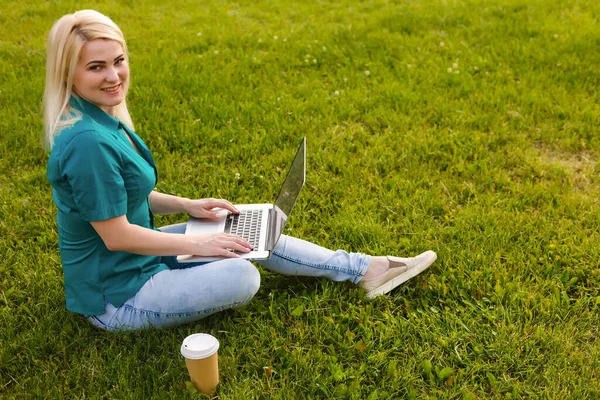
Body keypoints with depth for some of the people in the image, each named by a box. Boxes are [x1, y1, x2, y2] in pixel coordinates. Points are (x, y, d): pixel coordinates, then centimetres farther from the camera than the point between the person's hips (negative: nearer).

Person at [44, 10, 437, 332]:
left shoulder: (100, 118, 1)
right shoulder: (87, 142, -30)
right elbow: (116, 235, -26)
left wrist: (186, 205, 2)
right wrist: (197, 243, -18)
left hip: (133, 258, 9)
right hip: (114, 296, -9)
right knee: (241, 277, -26)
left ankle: (365, 269, 13)